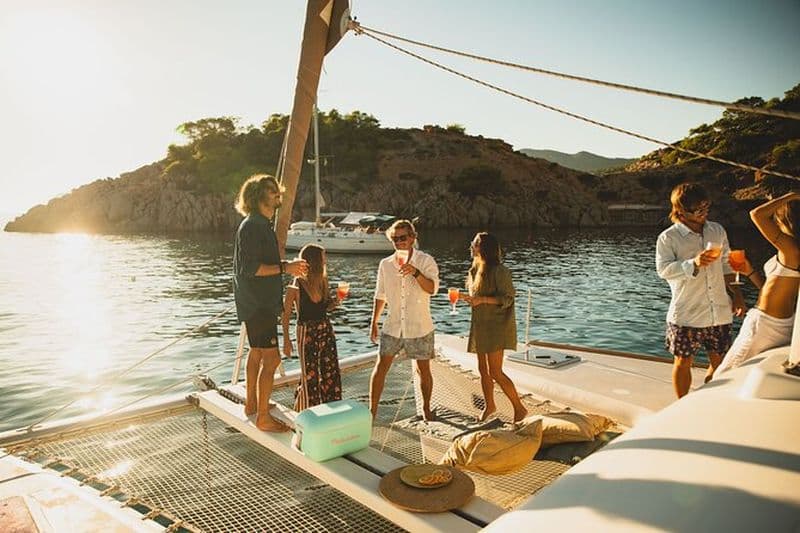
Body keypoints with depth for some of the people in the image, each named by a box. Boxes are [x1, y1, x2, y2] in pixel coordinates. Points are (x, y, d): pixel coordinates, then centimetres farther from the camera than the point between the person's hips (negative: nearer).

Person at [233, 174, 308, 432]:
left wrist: (287, 265, 6)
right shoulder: (251, 226, -17)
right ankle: (263, 417, 0)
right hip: (257, 303, -11)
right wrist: (285, 268, -24)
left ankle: (251, 404, 33)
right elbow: (249, 268, -23)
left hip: (262, 302, 11)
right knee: (271, 358, -8)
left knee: (257, 352, 19)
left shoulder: (262, 225, 16)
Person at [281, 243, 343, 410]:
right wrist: (286, 340, -11)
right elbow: (285, 315, -8)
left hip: (326, 329, 6)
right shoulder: (296, 286, -13)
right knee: (310, 375, 4)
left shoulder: (322, 281, 4)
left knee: (331, 372, 8)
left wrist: (337, 300, -4)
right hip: (306, 333, -6)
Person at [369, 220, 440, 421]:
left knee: (423, 369, 9)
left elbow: (432, 288, -19)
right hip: (392, 327, 2)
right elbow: (380, 296, 11)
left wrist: (415, 272, -33)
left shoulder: (425, 261, -6)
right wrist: (374, 323, 11)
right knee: (381, 366, 0)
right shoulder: (385, 264, 4)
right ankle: (372, 410, 12)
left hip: (420, 328, -2)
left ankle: (426, 408, 30)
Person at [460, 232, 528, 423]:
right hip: (480, 325, 8)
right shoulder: (476, 270, 12)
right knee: (483, 370, 15)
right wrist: (464, 297, 3)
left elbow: (507, 299, -16)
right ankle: (489, 405, 33)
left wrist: (482, 299, -25)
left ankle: (520, 408, 7)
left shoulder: (499, 271, -15)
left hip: (496, 326, -8)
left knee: (495, 372, -8)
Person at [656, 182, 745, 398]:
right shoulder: (668, 238, -7)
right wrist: (693, 264, -29)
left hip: (719, 312, 5)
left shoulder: (718, 231, 10)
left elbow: (726, 265, 18)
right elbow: (663, 269, -17)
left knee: (719, 362, 12)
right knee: (683, 362, 6)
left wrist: (736, 294, 13)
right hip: (686, 314, -5)